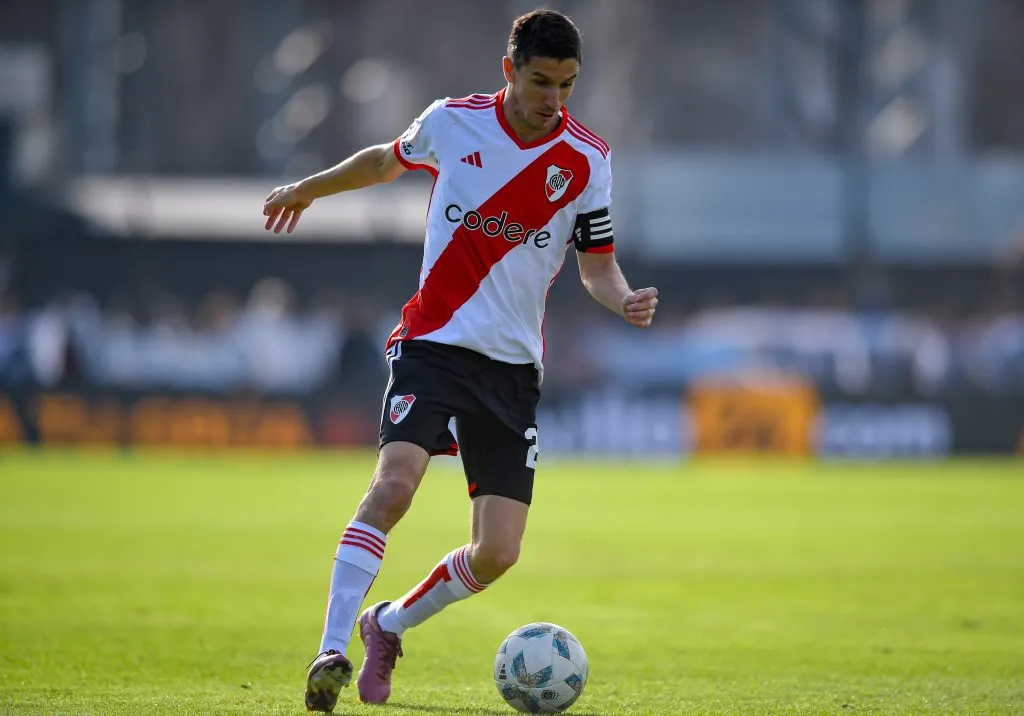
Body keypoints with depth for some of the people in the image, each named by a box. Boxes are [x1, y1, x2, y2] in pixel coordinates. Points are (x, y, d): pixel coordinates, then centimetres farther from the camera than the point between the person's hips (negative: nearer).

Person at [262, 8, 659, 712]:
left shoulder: (587, 159, -2)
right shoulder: (452, 123, -2)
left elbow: (597, 265, 4)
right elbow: (388, 159, 20)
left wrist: (625, 300, -18)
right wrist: (308, 189, 33)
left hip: (514, 366, 2)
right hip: (433, 344, -2)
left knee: (496, 554, -3)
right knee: (394, 484, -28)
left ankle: (388, 626, 24)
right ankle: (332, 651, -26)